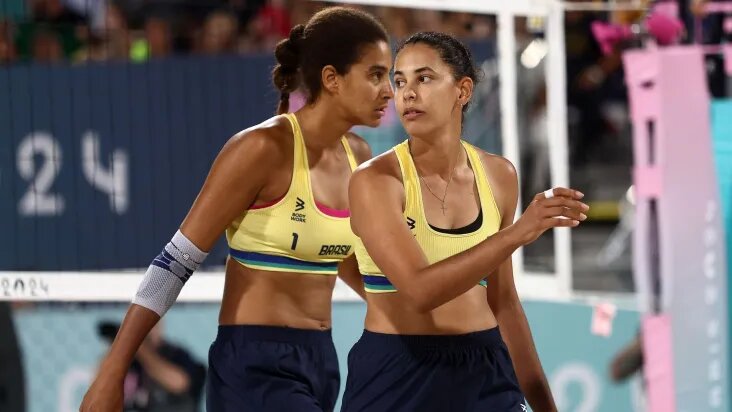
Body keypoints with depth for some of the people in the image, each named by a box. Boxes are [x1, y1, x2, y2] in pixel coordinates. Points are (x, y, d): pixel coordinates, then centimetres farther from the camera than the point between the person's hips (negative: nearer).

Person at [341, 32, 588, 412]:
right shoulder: (375, 180, -12)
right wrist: (519, 233, -31)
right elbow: (421, 290, -25)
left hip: (483, 376, 4)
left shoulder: (498, 176, 4)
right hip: (396, 380, -4)